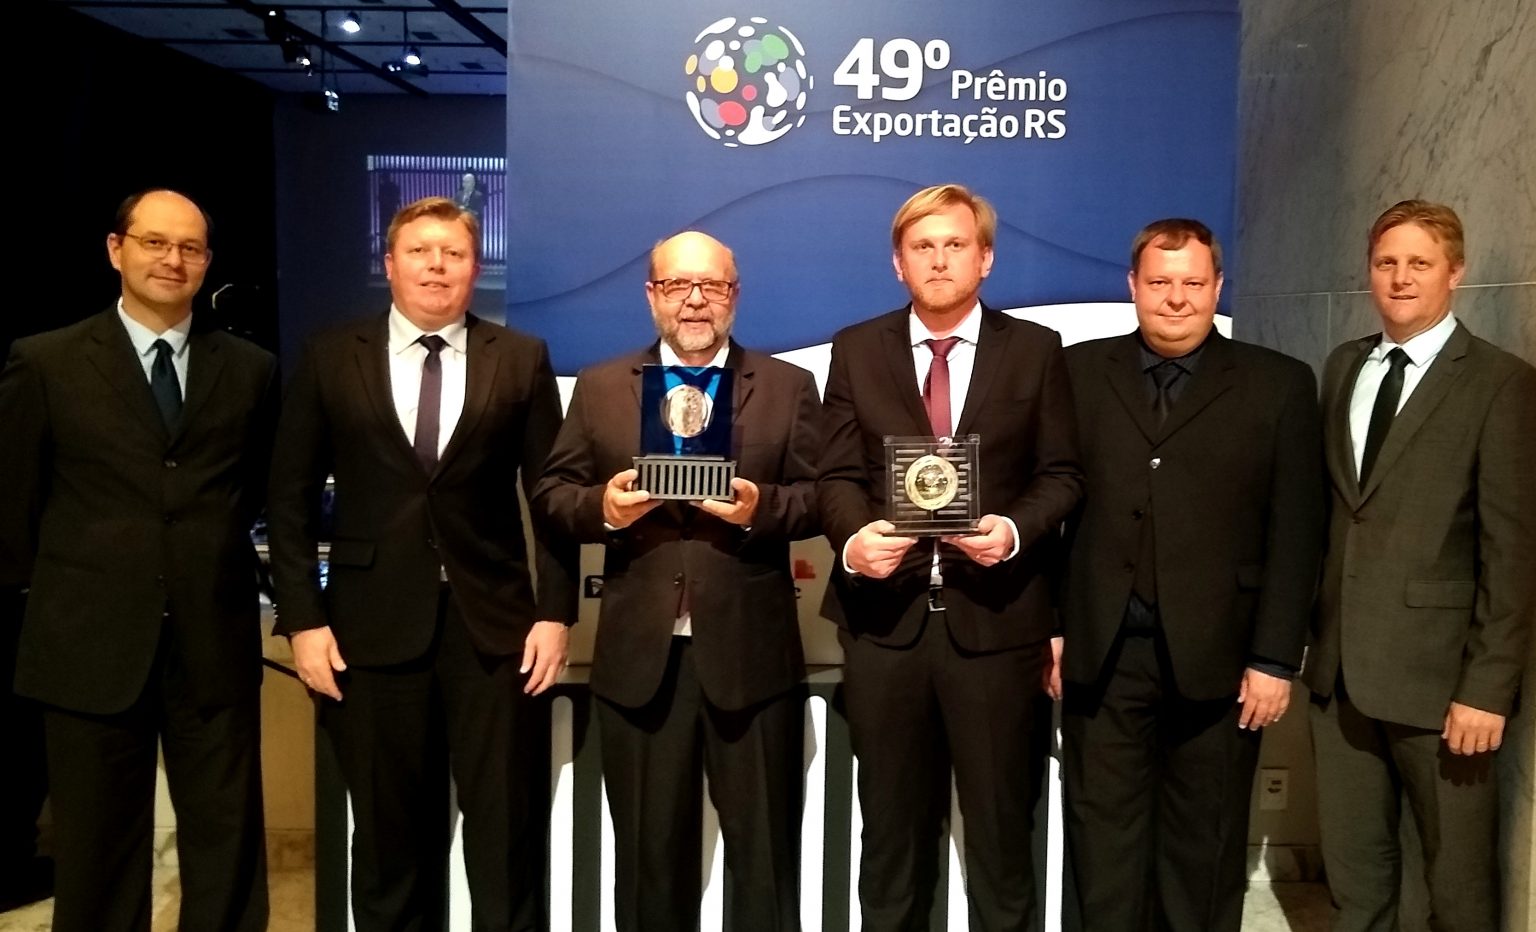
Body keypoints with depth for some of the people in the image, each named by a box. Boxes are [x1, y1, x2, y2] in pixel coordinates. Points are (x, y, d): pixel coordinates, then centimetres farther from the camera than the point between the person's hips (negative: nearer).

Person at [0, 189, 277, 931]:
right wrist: (70, 590, 7)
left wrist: (208, 565, 7)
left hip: (216, 644, 1)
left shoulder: (251, 369, 5)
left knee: (228, 848, 9)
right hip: (89, 645, -1)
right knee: (96, 855, 12)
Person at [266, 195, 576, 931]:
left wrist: (555, 612, -4)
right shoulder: (330, 358, 5)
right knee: (389, 831, 11)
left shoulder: (521, 360, 5)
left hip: (493, 622, 0)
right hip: (374, 624, 0)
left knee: (507, 829, 7)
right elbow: (291, 498, 4)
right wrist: (302, 619, -3)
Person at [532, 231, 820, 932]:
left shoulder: (788, 387, 5)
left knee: (764, 850, 11)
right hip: (639, 656, 2)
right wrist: (601, 506, -15)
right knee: (647, 854, 16)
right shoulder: (600, 387, 8)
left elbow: (820, 497, 0)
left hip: (751, 655, -1)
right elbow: (551, 494, 6)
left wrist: (760, 506, -19)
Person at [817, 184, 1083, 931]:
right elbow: (838, 474, 2)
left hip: (995, 615, -1)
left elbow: (1062, 473, 3)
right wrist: (853, 538, -19)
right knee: (891, 820, 14)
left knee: (1001, 822, 11)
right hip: (885, 614, 1)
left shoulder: (1035, 350, 5)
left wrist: (1015, 530, -17)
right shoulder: (855, 349, 7)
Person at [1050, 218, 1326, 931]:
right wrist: (1048, 629, 0)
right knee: (1104, 842, 11)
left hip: (1217, 657, -1)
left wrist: (1275, 658, -5)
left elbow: (1295, 532, -1)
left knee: (1205, 846, 12)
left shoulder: (1278, 384, 3)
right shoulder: (1080, 371, 6)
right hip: (1101, 654, 1)